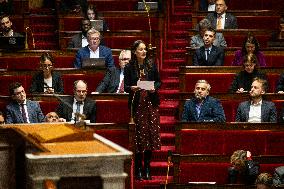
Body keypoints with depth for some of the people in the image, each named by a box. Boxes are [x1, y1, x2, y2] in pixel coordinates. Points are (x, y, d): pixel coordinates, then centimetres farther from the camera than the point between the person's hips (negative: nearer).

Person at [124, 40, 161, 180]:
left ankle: (147, 167, 9)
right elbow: (126, 87, 2)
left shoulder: (151, 65, 6)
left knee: (151, 133, 0)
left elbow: (159, 81, 11)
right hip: (137, 104, -2)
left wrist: (155, 87, -10)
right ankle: (138, 168, 5)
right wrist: (132, 88, -19)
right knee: (139, 134, -3)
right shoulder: (129, 67, 1)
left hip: (151, 103, 2)